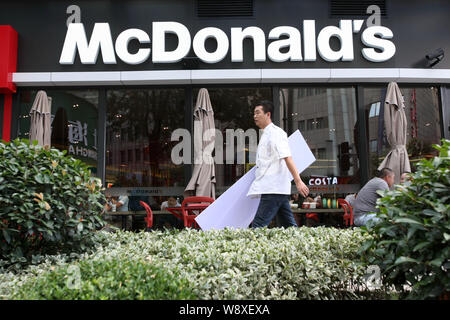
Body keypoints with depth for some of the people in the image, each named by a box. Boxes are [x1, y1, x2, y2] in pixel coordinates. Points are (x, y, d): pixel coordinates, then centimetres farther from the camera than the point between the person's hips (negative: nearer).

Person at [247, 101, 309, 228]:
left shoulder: (275, 133, -10)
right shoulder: (266, 134, 20)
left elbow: (287, 158, -19)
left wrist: (298, 181, -25)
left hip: (273, 189, -10)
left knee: (258, 226, -10)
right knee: (289, 225, 12)